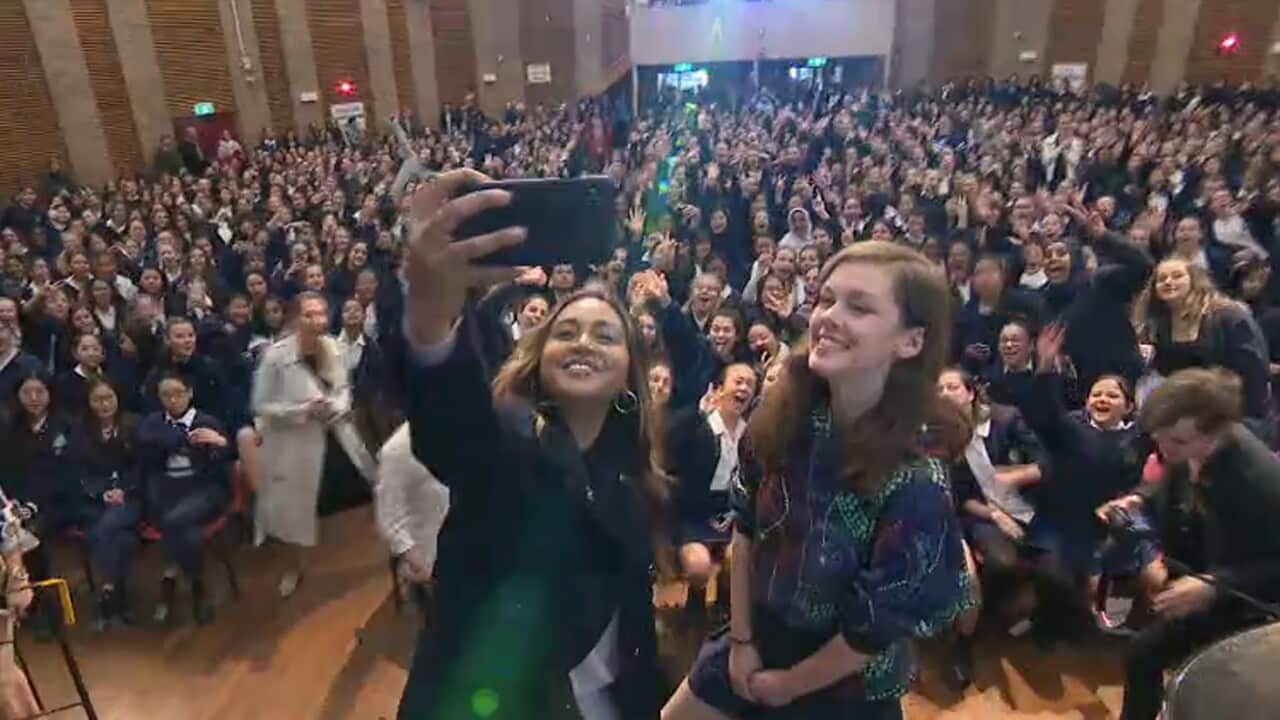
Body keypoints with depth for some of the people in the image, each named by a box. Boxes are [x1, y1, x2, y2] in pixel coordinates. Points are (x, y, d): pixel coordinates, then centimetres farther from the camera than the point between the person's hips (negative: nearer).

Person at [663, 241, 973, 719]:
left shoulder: (915, 485, -29)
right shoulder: (782, 415, -14)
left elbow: (876, 631, -20)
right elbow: (745, 528, -3)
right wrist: (741, 640, 0)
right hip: (755, 643, 5)